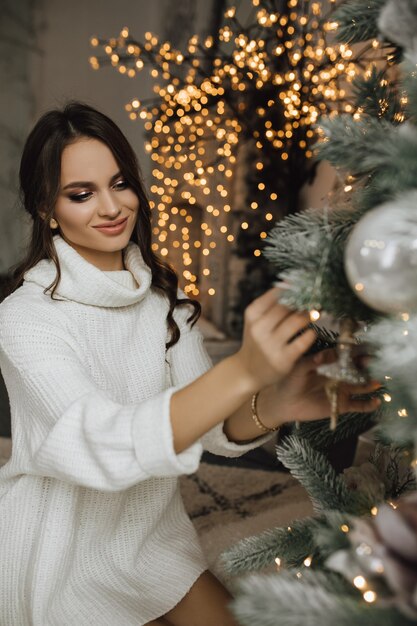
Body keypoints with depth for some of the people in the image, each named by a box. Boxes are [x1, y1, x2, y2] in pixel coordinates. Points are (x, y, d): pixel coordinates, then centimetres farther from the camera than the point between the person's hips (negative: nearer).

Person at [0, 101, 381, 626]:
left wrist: (272, 406, -37)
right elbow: (101, 445, -36)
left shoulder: (164, 296, -5)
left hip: (151, 532, 5)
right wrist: (243, 371, -49)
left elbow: (207, 425, -13)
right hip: (63, 557, -4)